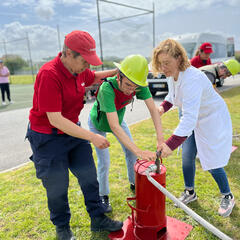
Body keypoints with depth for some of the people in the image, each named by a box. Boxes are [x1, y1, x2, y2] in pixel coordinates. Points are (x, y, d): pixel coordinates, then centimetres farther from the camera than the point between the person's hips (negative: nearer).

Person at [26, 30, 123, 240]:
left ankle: (98, 219, 31)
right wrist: (93, 137, -28)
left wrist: (115, 71, 6)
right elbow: (55, 120, -30)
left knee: (89, 176, 12)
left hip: (73, 130, 7)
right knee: (57, 186, 8)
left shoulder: (80, 70, -3)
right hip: (48, 137, -7)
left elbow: (94, 77, 23)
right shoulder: (49, 75, -28)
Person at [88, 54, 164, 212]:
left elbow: (153, 109, -28)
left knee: (131, 152, 10)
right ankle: (103, 196, 22)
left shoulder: (139, 84, -29)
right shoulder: (107, 89, -44)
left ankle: (134, 184, 36)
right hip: (98, 124, -5)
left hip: (118, 119, 5)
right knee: (104, 162, -3)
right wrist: (139, 152, -53)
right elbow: (114, 127, -48)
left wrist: (160, 139, -40)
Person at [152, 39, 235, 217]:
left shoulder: (192, 79, -36)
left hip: (213, 121, -8)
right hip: (194, 121, 8)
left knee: (212, 164, -1)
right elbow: (172, 95, 15)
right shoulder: (172, 75, -7)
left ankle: (228, 197, 27)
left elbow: (189, 118, -42)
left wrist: (171, 144, -47)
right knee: (187, 157, 10)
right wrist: (163, 107, -6)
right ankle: (190, 192, 33)